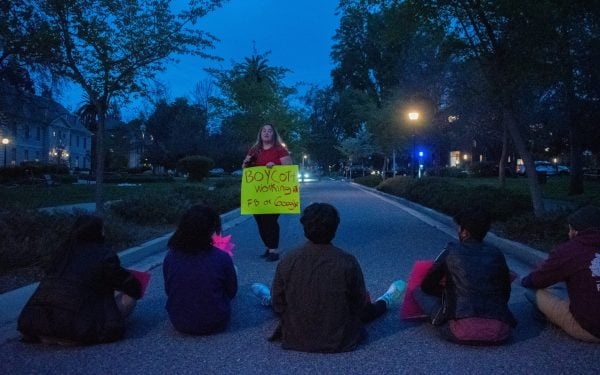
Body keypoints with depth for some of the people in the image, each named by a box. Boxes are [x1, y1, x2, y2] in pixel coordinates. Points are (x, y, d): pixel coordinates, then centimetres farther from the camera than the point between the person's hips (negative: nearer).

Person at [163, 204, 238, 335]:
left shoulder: (170, 256, -13)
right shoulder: (221, 258, -21)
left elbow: (168, 291, 2)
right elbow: (232, 292, -6)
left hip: (179, 323, 4)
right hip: (215, 324, -4)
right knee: (233, 269, 17)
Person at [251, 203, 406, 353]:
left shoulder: (287, 262, -16)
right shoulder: (348, 262, -20)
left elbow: (279, 305, -6)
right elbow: (360, 304, -8)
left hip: (296, 337, 2)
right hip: (339, 340, -1)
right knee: (365, 309, 28)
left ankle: (268, 299, 64)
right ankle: (385, 301, 57)